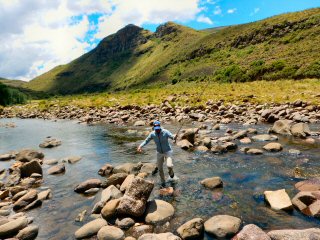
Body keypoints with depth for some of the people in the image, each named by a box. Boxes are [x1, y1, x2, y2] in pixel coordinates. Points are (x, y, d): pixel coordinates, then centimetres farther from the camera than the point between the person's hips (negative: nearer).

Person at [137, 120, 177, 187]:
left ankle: (171, 174, 11)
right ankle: (163, 182, 36)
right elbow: (146, 141, -4)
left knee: (169, 165, -26)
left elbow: (172, 136, -35)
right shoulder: (152, 134, -12)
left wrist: (174, 137, -59)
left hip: (167, 151, -4)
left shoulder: (165, 132, -23)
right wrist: (140, 146, -21)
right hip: (159, 153, 4)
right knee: (160, 169, 10)